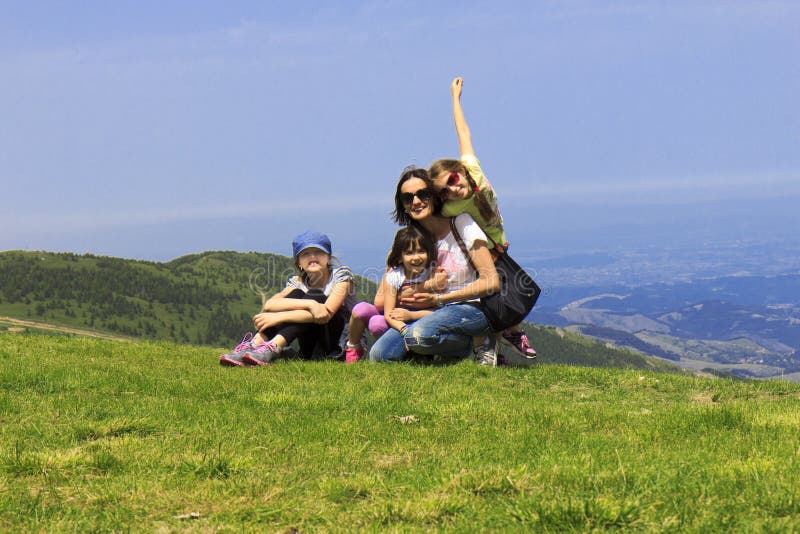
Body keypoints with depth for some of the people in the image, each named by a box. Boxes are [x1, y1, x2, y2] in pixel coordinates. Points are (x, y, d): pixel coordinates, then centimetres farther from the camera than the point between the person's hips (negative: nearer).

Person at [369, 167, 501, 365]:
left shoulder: (461, 222, -6)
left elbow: (492, 282, -13)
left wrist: (438, 299, -14)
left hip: (471, 307, -5)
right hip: (436, 311, 5)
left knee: (419, 334, -34)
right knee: (379, 354, -16)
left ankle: (479, 347, -9)